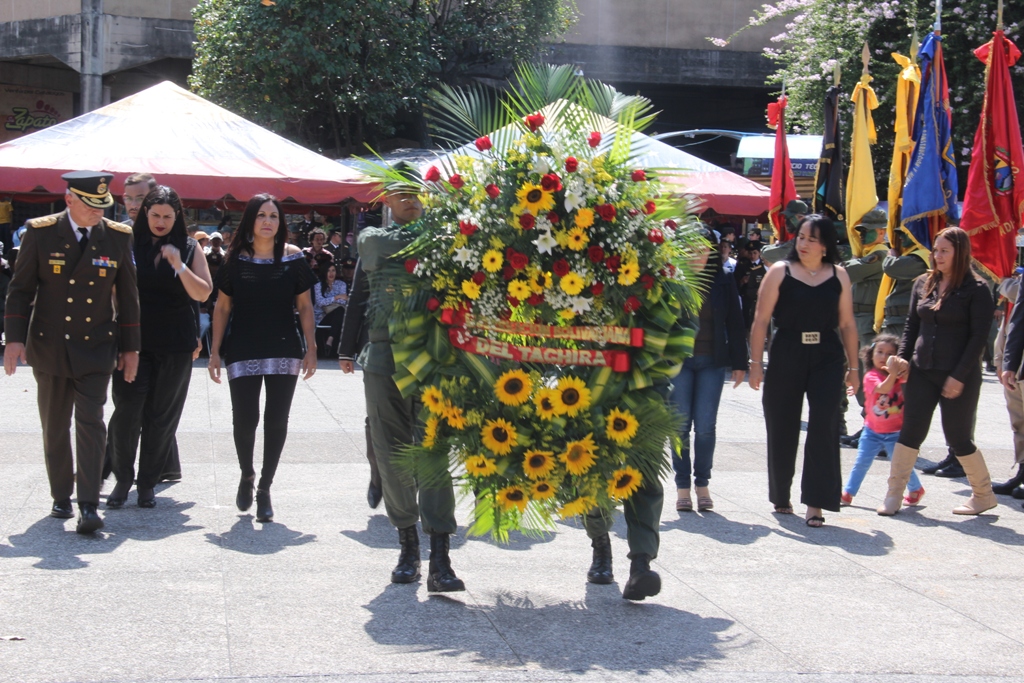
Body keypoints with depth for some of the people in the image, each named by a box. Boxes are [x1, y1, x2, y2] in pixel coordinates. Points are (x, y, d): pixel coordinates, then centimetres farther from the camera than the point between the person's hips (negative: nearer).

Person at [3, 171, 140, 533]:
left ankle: (89, 506, -11)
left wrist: (130, 347, 7)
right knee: (55, 428, 10)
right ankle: (61, 497, 25)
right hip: (49, 347, 1)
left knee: (90, 422, -10)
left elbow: (127, 295, 7)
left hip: (96, 347, 0)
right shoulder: (42, 232, -3)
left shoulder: (117, 237, 0)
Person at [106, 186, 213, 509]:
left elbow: (203, 294, -3)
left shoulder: (188, 247, 4)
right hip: (135, 339, -1)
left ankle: (148, 482, 17)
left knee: (162, 416, 5)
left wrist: (179, 265, -18)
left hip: (175, 344, 1)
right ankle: (122, 479, 9)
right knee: (126, 412, -8)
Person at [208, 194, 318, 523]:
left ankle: (264, 488, 15)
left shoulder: (293, 258, 2)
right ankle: (246, 475, 25)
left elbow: (305, 306, 6)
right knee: (244, 418, -3)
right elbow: (222, 307, 5)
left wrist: (311, 349, 0)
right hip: (243, 352, -1)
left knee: (276, 421, 2)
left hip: (285, 352, 1)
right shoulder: (236, 259, 2)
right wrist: (215, 351, 1)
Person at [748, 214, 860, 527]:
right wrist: (755, 363, -7)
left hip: (827, 360, 1)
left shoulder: (838, 275, 6)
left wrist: (852, 367, 8)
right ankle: (780, 495, 26)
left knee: (823, 428, -9)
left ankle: (815, 503, -6)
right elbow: (761, 320, -3)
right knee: (782, 429, 8)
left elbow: (847, 324, 9)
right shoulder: (780, 272, 0)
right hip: (785, 358, -1)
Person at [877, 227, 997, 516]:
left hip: (959, 375, -5)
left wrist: (959, 376, -14)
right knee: (911, 430, 2)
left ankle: (984, 495, 19)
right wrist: (904, 357, 1)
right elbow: (912, 324, 16)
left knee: (957, 436, 2)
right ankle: (894, 493, 7)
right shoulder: (923, 283, 9)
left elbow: (979, 336, -10)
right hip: (921, 371, 5)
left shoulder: (976, 289, -7)